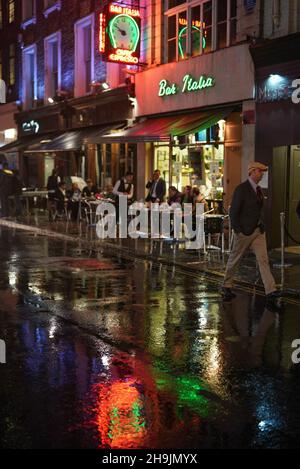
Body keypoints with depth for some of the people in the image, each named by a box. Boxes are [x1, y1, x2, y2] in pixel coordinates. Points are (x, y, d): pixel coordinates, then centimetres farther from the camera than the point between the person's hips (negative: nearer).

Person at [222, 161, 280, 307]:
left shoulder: (258, 189, 12)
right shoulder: (241, 189, -12)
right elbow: (234, 212, -14)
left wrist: (262, 226, 10)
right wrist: (238, 231, -16)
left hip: (258, 231, 7)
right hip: (245, 231, -7)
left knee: (263, 259, -3)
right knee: (235, 259, 8)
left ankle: (271, 292, -8)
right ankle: (227, 286, 25)